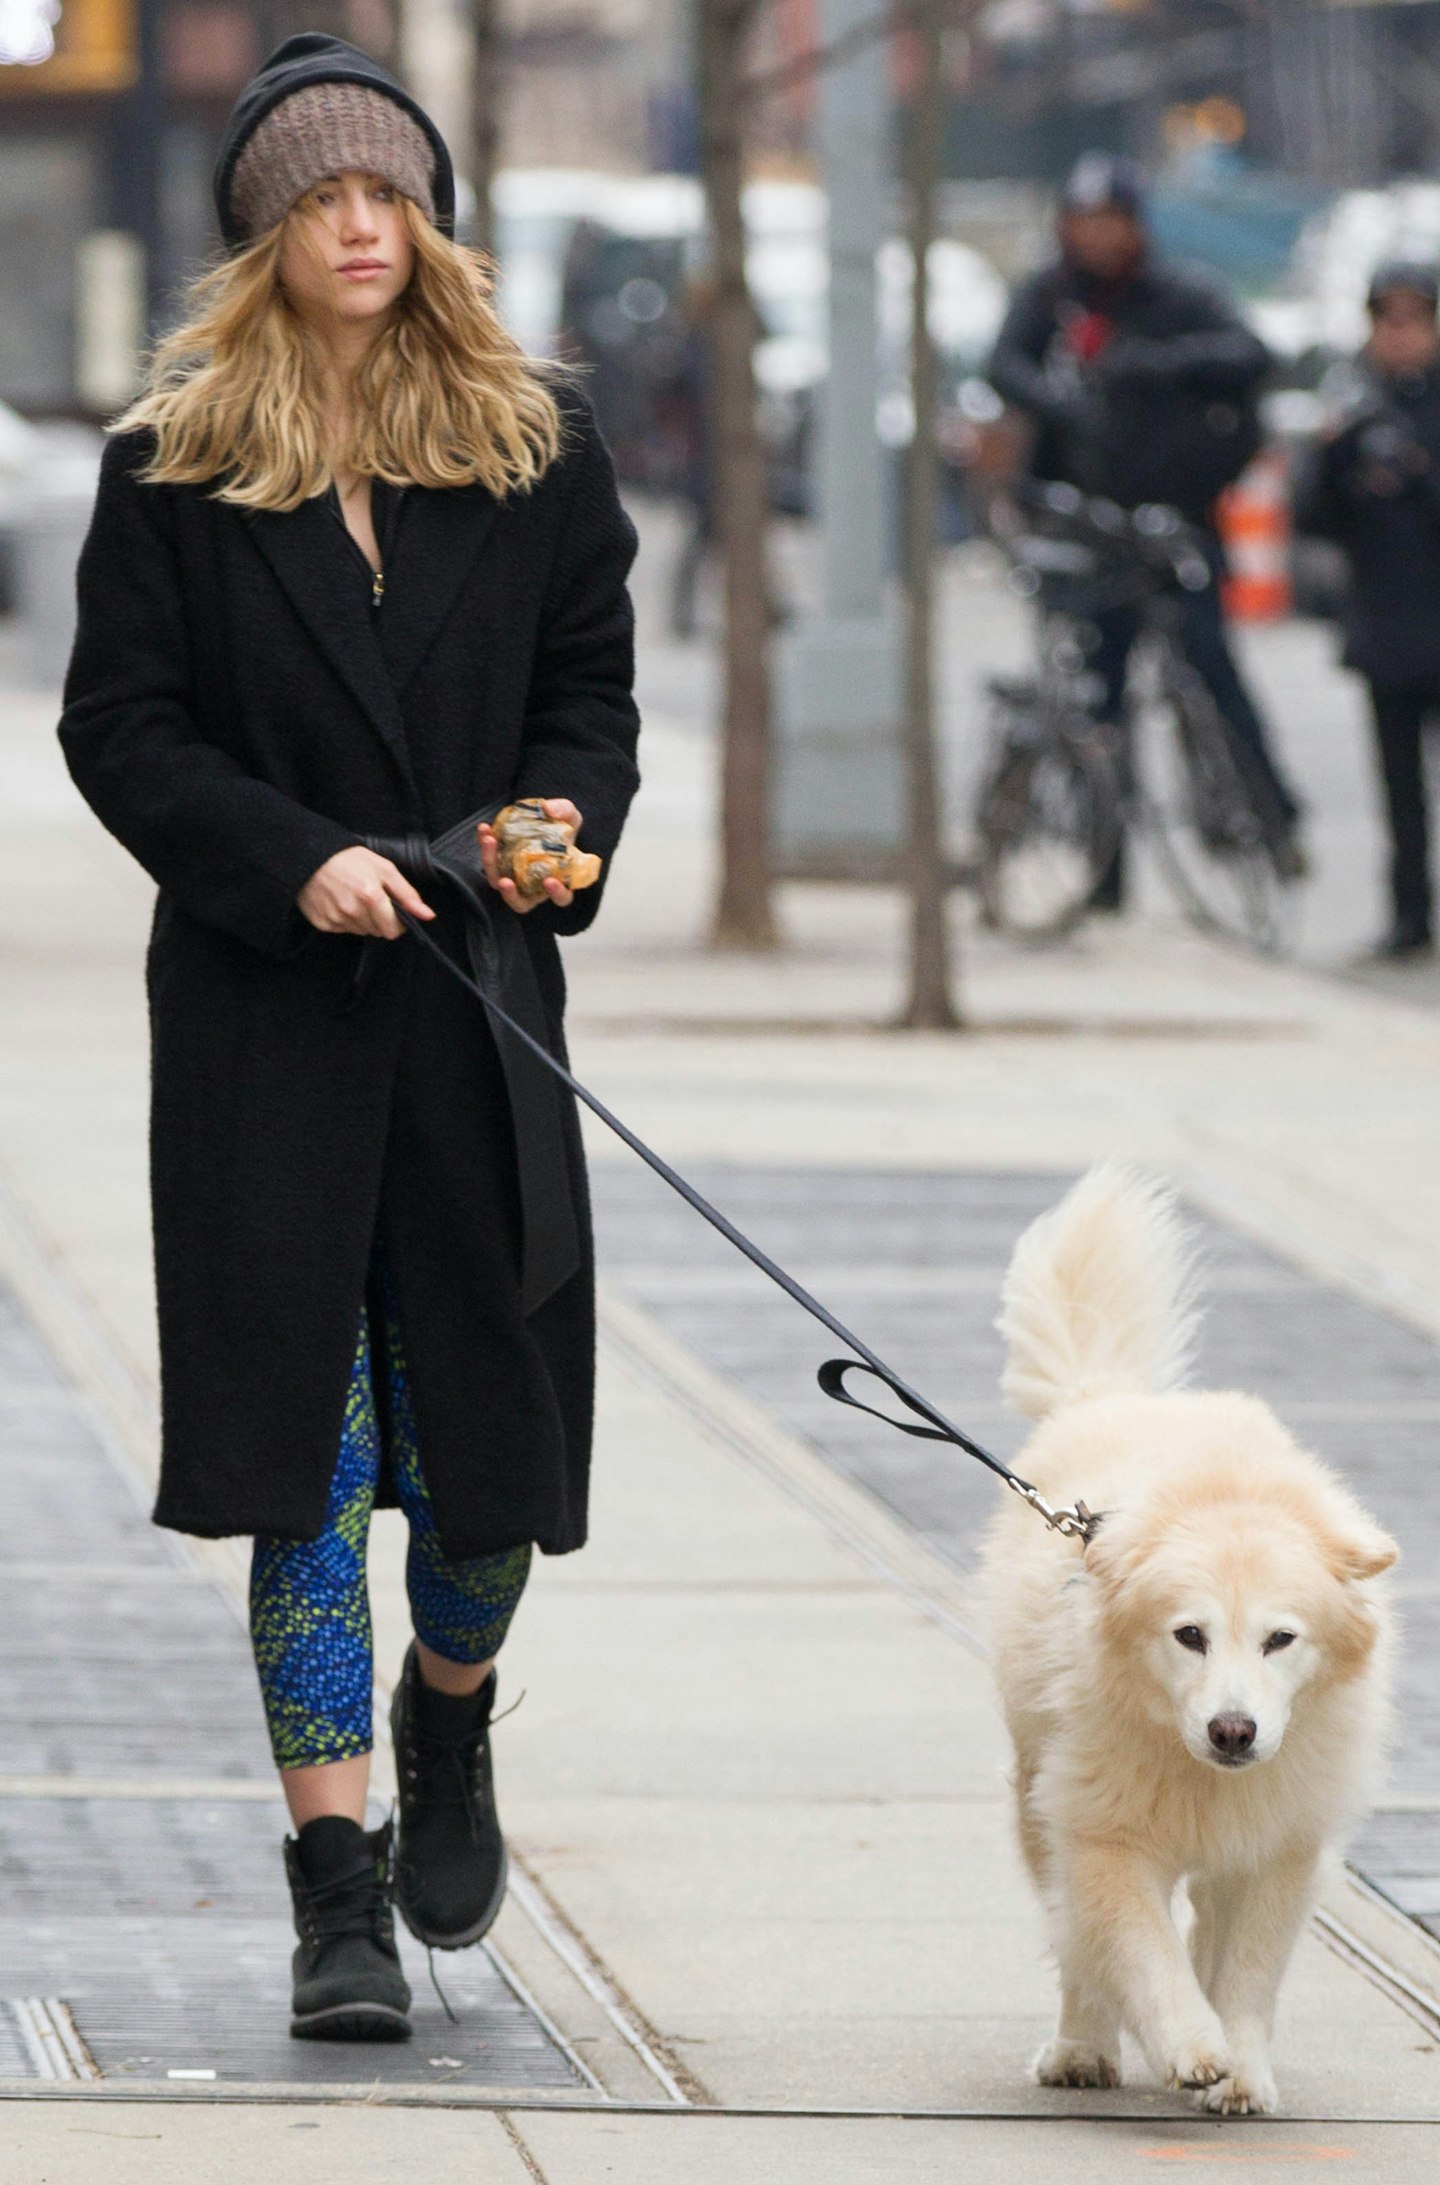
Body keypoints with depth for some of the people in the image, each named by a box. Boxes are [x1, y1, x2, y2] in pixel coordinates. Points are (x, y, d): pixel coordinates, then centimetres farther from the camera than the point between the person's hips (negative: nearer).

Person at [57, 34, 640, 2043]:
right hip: (264, 1022, -2)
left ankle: (448, 1717, 38)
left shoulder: (537, 449, 8)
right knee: (309, 1461, -4)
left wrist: (565, 822, -11)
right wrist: (291, 862, -15)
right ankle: (339, 1895, 0)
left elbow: (593, 693, 10)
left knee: (492, 1452, 4)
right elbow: (119, 727, -2)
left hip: (479, 1000, 2)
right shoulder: (175, 464, 2)